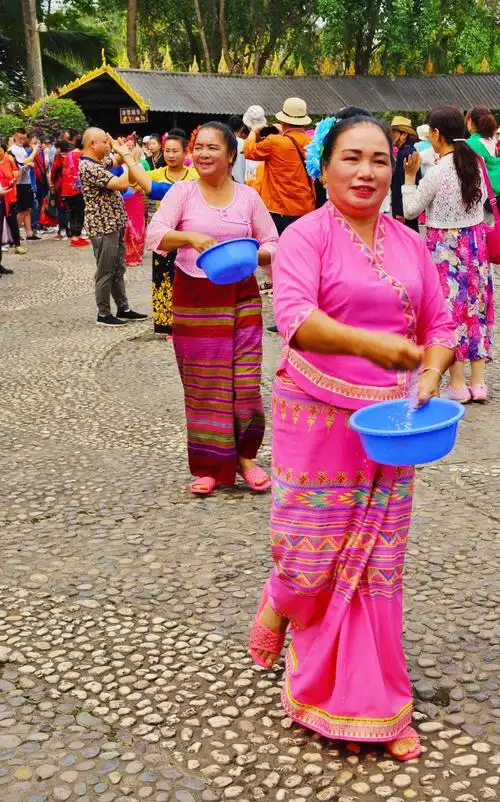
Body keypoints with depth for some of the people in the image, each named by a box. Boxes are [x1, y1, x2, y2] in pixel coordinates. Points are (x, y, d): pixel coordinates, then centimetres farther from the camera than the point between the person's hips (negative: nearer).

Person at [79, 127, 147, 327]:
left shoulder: (99, 162, 9)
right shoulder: (89, 167, -21)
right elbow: (122, 184, -27)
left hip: (114, 225, 10)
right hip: (103, 227, -10)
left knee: (118, 270, 16)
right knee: (106, 272, -1)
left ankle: (123, 309, 24)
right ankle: (103, 314, 9)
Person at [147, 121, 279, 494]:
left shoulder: (248, 196, 5)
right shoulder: (182, 191, 1)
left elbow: (272, 245, 8)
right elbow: (155, 234, -10)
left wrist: (251, 256, -13)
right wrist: (191, 237, -27)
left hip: (241, 296, 1)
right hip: (193, 298, -1)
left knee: (245, 378, -1)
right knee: (202, 382, 4)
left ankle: (244, 457, 17)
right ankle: (208, 466, 16)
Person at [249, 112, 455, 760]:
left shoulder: (409, 244, 8)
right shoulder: (306, 236, -9)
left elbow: (438, 326, 12)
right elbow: (294, 317, -26)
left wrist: (430, 379, -8)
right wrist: (367, 343, -40)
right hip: (318, 419, -4)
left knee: (378, 564, 10)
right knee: (311, 557, 3)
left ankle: (377, 705, 25)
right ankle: (279, 602, 41)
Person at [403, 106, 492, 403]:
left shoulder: (436, 173, -17)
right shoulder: (475, 164, 1)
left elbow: (410, 211, -9)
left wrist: (410, 177, -1)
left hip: (445, 245, -6)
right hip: (475, 240, 6)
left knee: (450, 309, 4)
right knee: (476, 306, 11)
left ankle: (458, 384, 10)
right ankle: (478, 382, 16)